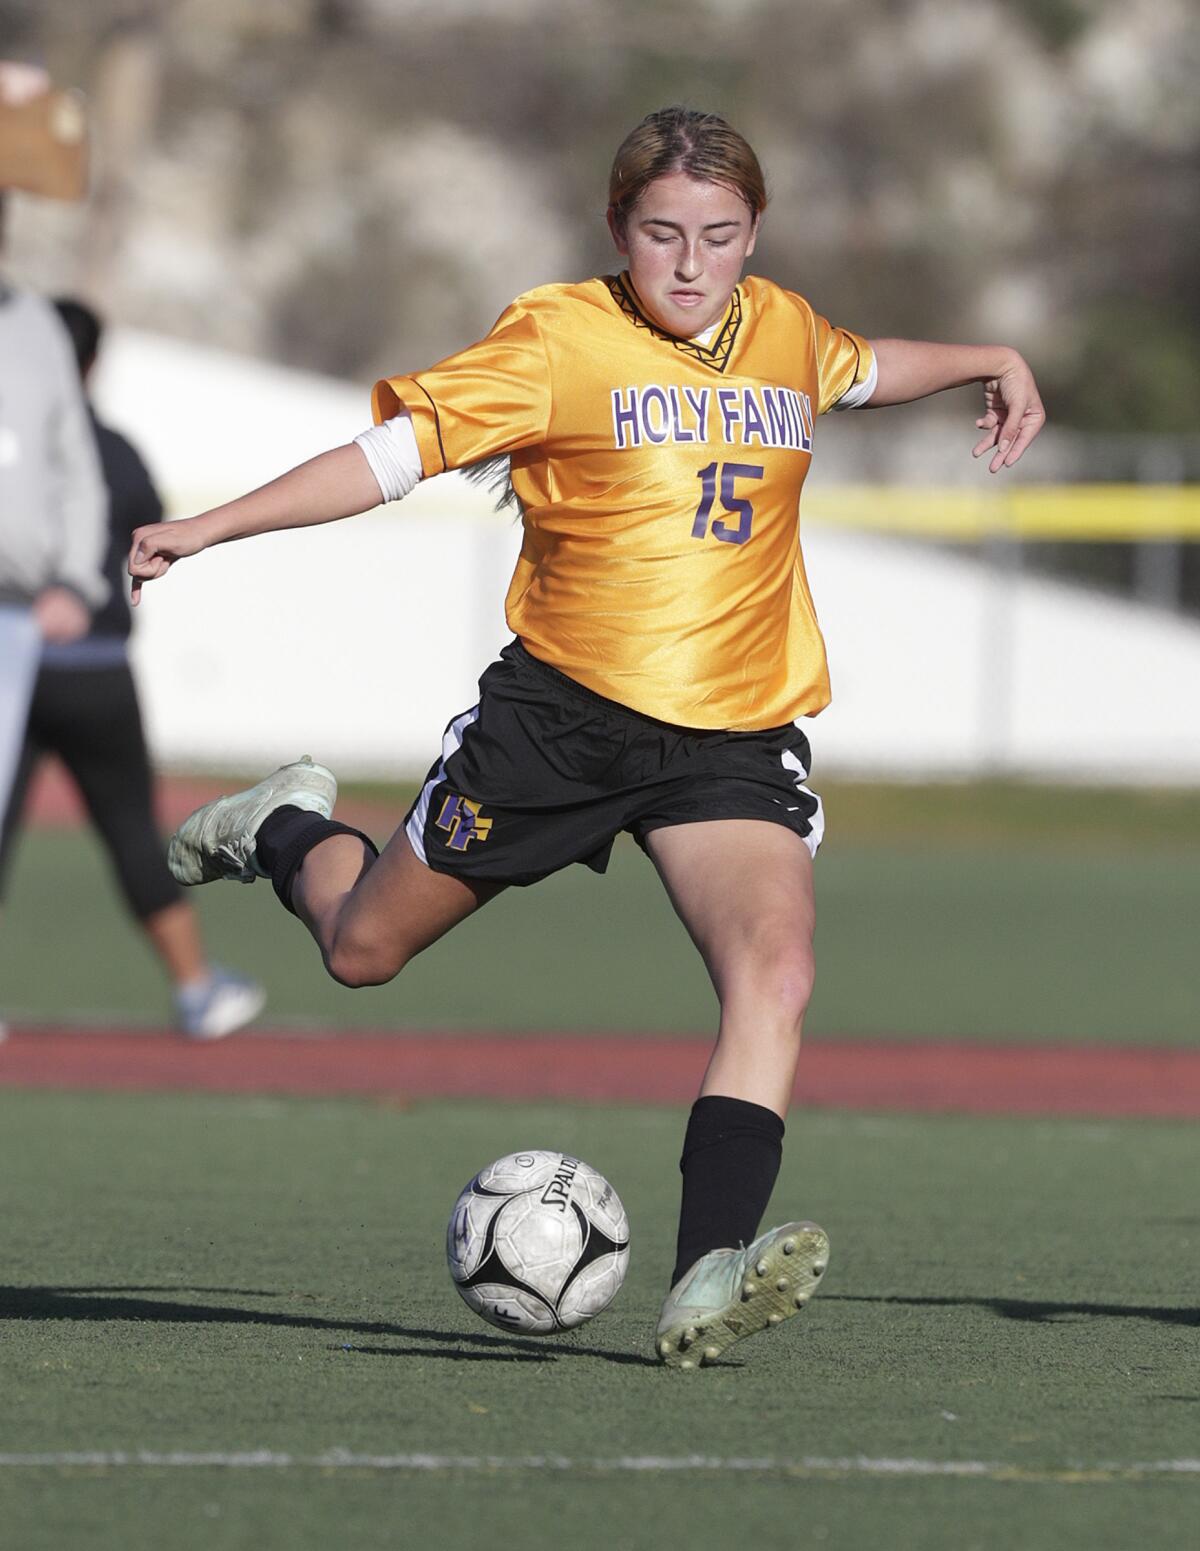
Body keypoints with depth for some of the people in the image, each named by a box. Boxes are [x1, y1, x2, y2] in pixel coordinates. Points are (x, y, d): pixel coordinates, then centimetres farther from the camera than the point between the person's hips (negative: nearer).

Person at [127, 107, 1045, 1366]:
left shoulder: (783, 330, 8)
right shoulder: (559, 340, -8)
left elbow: (860, 370, 34)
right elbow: (396, 449, -11)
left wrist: (990, 362, 32)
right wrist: (213, 529, -17)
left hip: (734, 740, 3)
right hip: (563, 707, -2)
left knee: (775, 971, -24)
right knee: (361, 948, 12)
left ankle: (708, 1283, -32)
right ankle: (285, 831, 49)